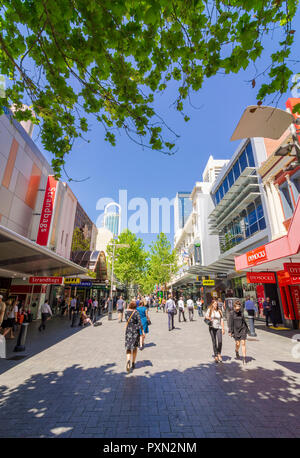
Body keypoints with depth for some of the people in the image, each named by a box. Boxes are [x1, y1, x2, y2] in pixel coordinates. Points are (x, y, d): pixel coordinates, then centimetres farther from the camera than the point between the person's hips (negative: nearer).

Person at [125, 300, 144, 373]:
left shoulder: (126, 311, -3)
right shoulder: (136, 312, -13)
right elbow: (139, 323, -14)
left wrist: (128, 308, 15)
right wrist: (142, 332, -8)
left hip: (128, 331, 2)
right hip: (136, 331, -1)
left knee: (128, 347, 6)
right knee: (135, 347, 16)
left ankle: (128, 360, -20)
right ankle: (133, 363, 24)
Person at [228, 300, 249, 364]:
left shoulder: (241, 313, 2)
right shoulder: (232, 313, -7)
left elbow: (244, 321, 14)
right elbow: (230, 323, -5)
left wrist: (246, 329, 17)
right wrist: (230, 331, -7)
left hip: (242, 329, 2)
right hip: (235, 330, -2)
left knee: (243, 343, -5)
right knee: (237, 343, 3)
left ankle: (244, 358, 2)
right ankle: (237, 351, 36)